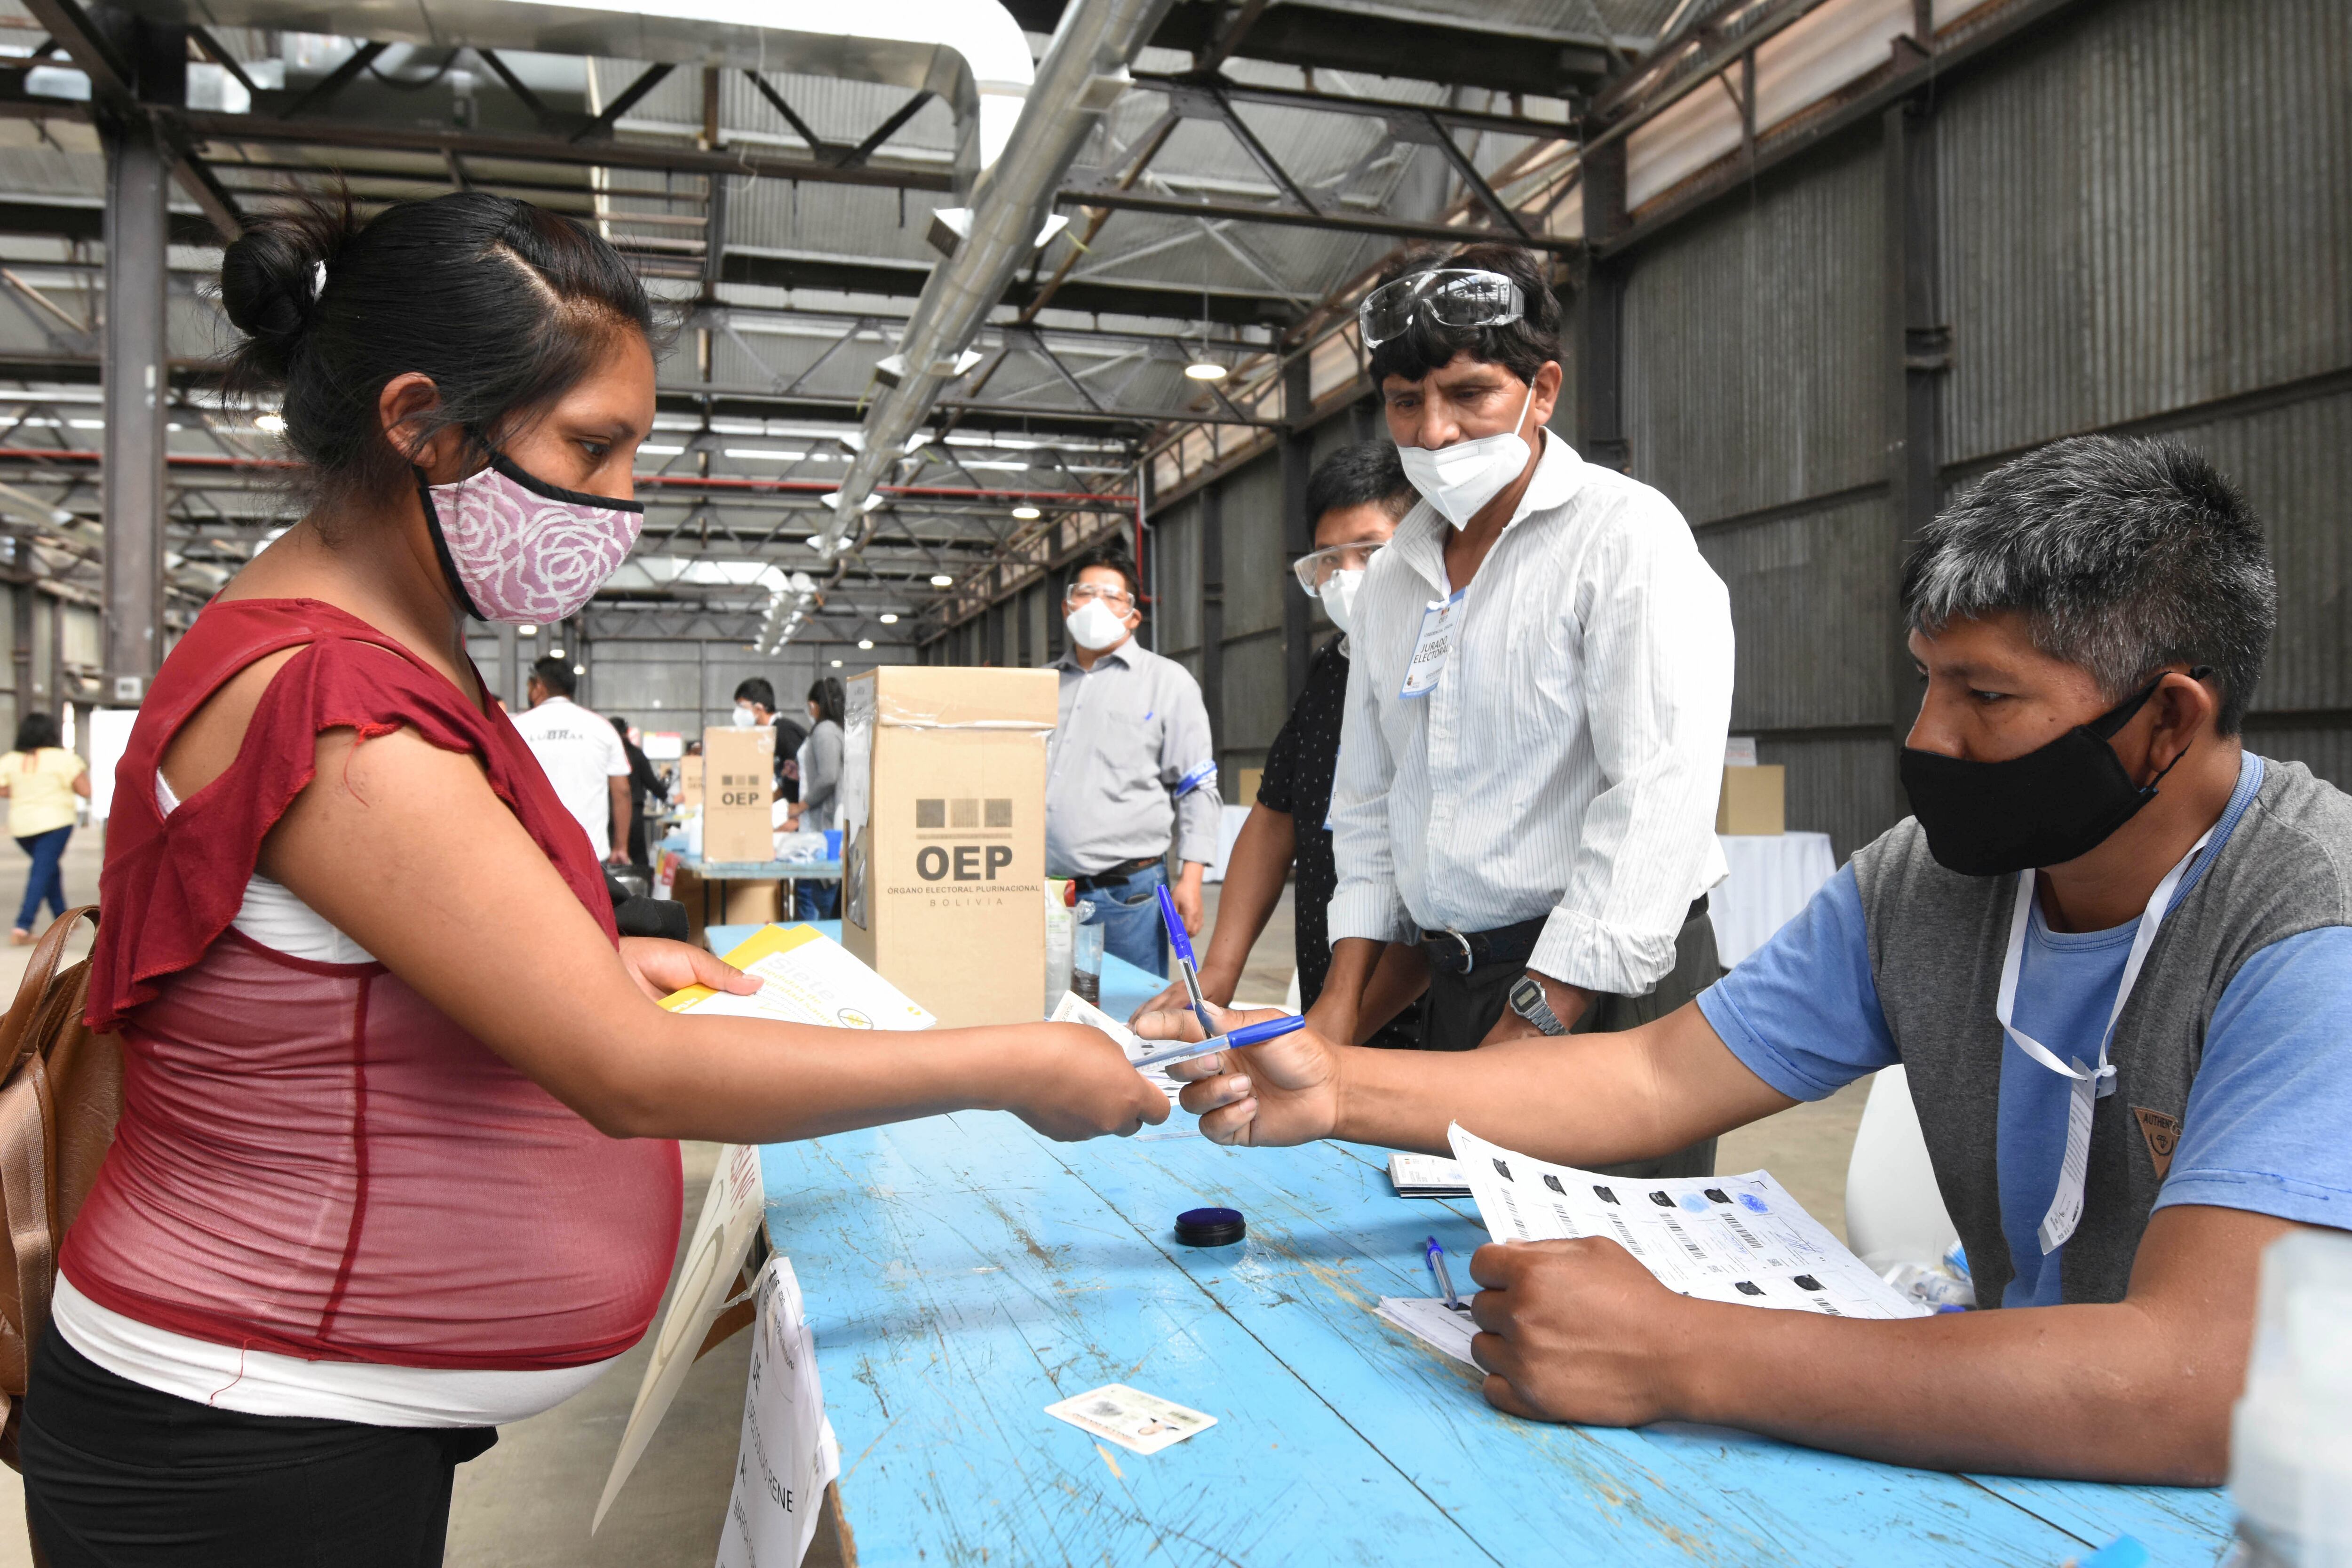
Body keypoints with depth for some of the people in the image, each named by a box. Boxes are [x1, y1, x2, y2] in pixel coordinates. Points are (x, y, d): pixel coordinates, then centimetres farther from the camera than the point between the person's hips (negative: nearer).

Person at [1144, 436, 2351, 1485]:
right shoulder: (1920, 881, -3)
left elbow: (2194, 1385, -33)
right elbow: (1659, 1077, -2)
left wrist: (1677, 1357, -36)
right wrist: (1339, 1088, -14)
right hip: (2008, 1433, 5)